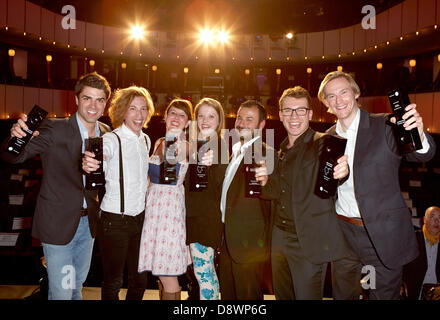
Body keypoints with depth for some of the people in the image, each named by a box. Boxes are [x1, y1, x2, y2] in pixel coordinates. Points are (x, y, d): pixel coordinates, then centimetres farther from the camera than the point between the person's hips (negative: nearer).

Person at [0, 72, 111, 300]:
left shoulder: (106, 133, 0)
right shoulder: (54, 129, -17)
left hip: (88, 222, 5)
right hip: (58, 223, -5)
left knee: (78, 283, 26)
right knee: (61, 292, 5)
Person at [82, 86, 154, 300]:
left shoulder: (145, 140, 6)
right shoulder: (111, 139, -13)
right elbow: (99, 159, -35)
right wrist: (88, 163, -56)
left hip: (140, 217, 6)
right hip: (114, 220, -6)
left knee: (140, 280, 15)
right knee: (113, 282, 7)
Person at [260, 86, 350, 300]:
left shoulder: (321, 143, -10)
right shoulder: (280, 151, 11)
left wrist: (342, 171, -53)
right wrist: (264, 182, -5)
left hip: (309, 241, -7)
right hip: (280, 238, 7)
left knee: (306, 296, 3)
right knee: (282, 295, 20)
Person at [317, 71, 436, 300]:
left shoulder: (385, 126, -8)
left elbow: (422, 154, -23)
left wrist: (418, 135, -43)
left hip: (383, 235, -4)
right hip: (343, 233, 4)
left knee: (384, 294, 14)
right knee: (342, 293, 19)